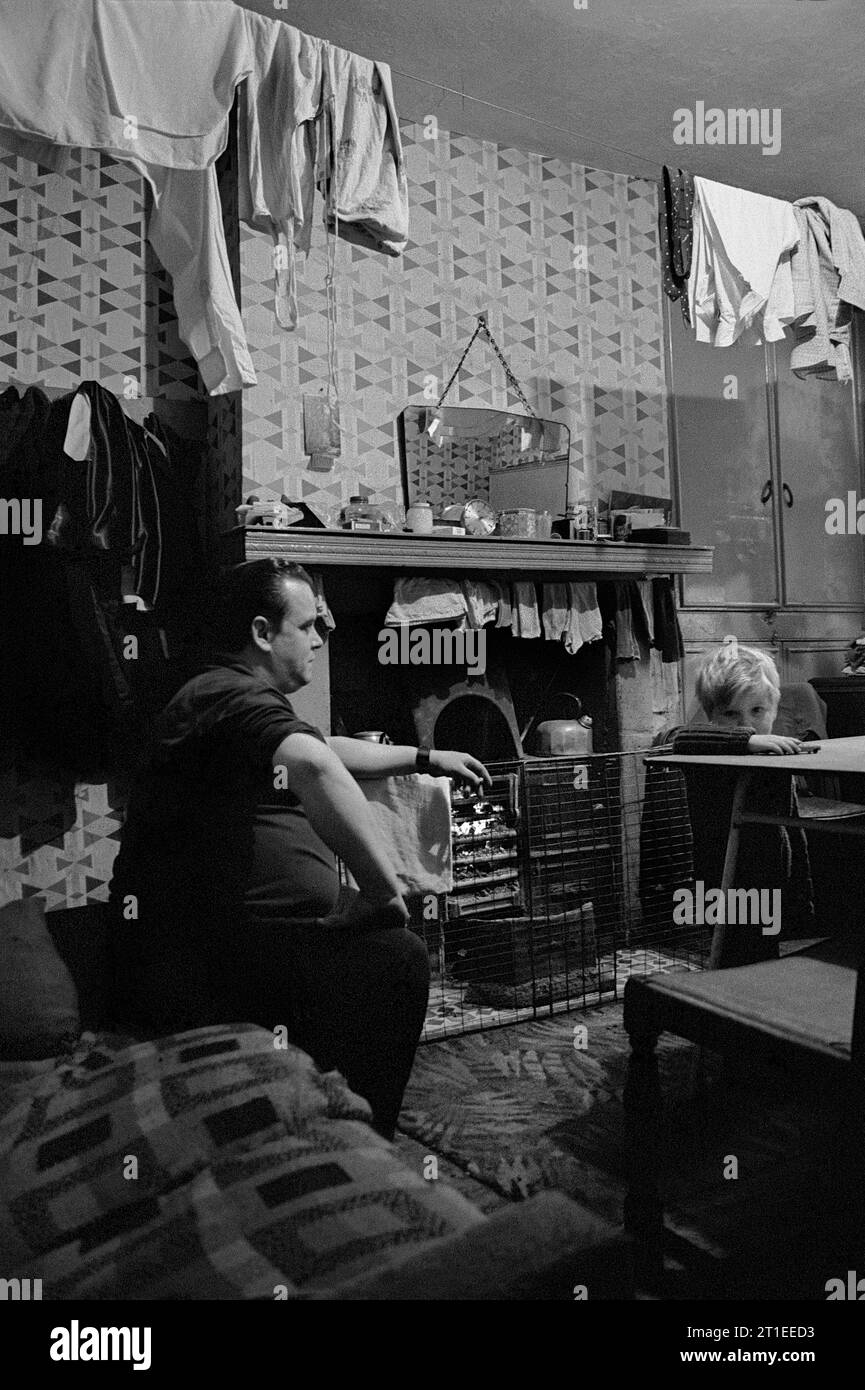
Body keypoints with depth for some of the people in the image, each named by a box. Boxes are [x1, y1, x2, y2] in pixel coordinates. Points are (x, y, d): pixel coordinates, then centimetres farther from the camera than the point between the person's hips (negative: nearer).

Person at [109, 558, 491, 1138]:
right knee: (395, 957, -21)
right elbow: (314, 767, -36)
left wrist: (427, 758, 40)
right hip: (184, 959, -11)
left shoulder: (240, 698, 22)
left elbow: (329, 749, 36)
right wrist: (385, 888, -29)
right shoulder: (237, 694, -15)